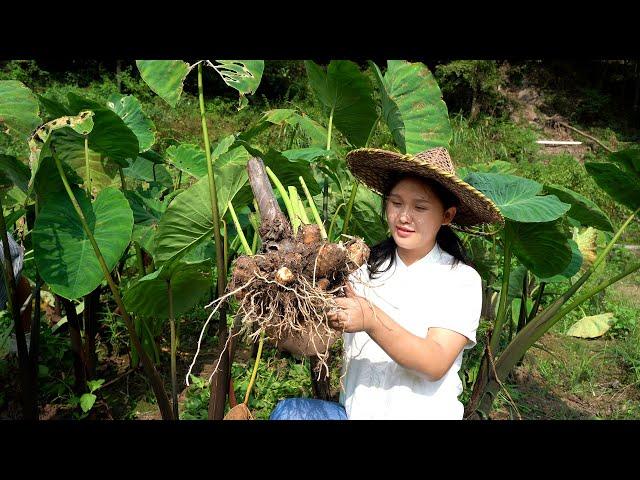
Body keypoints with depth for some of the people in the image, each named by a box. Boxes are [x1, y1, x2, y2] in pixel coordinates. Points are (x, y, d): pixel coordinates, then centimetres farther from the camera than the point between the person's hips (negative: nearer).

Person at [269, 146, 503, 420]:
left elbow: (436, 365, -14)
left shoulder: (461, 279, -3)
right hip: (354, 411, 3)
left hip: (421, 413, -2)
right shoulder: (367, 265, 5)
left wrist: (372, 321, -25)